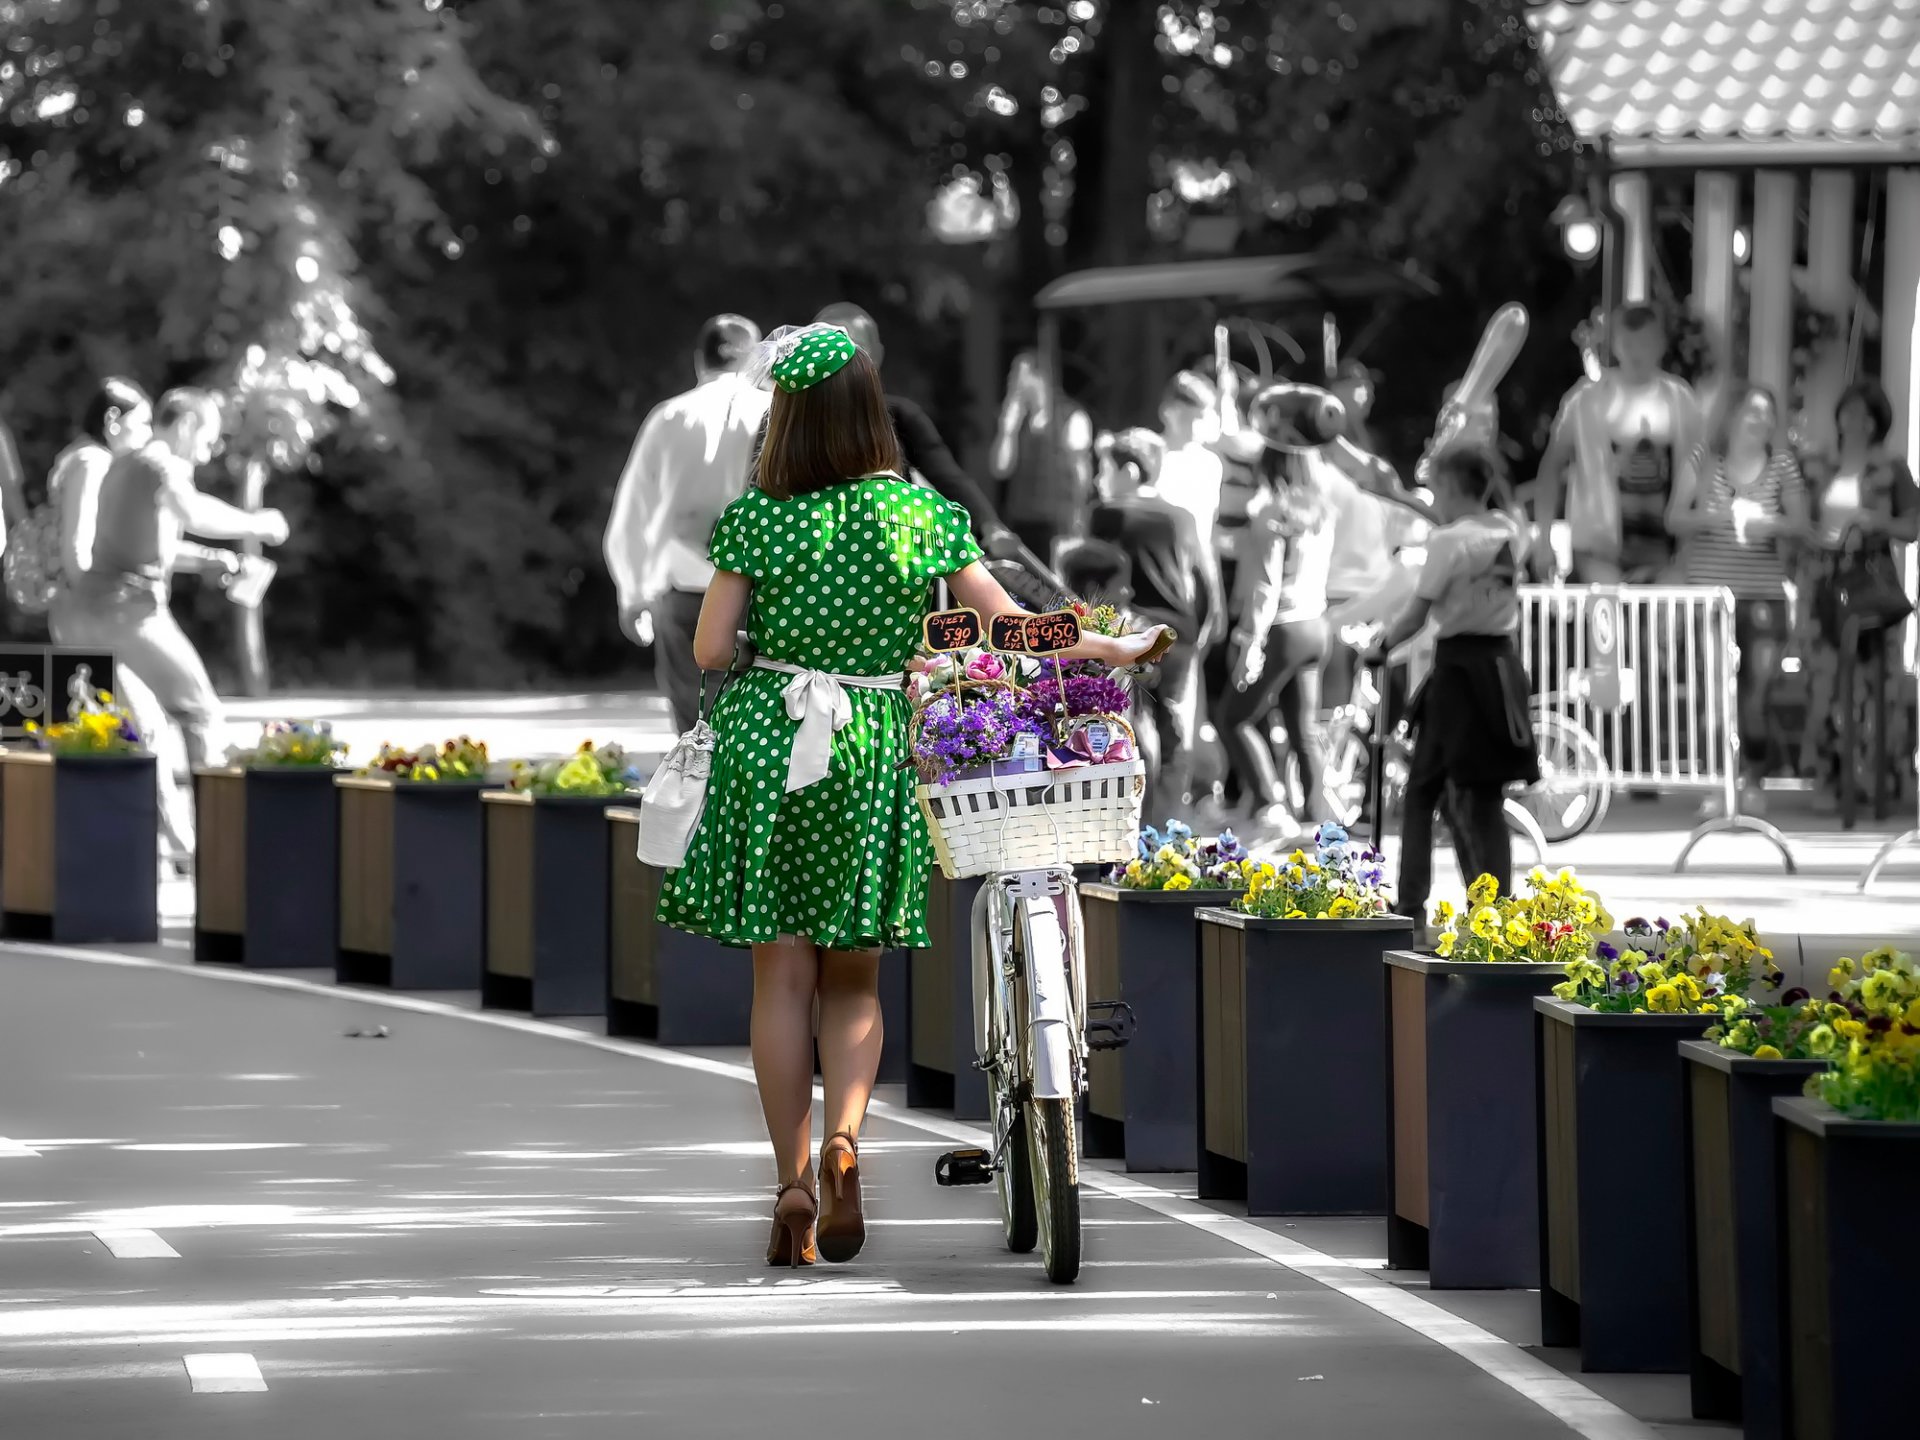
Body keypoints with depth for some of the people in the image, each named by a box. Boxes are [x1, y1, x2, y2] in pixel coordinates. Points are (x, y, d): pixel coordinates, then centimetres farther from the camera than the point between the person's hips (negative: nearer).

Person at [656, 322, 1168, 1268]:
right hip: (872, 754, 1)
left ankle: (793, 1187, 2)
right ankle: (842, 1137, -14)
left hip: (767, 743, -1)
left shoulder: (755, 519, -4)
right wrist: (1117, 649, 12)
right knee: (853, 978, 12)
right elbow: (1007, 625, -1)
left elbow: (710, 650, -4)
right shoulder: (920, 513, -1)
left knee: (782, 977, 5)